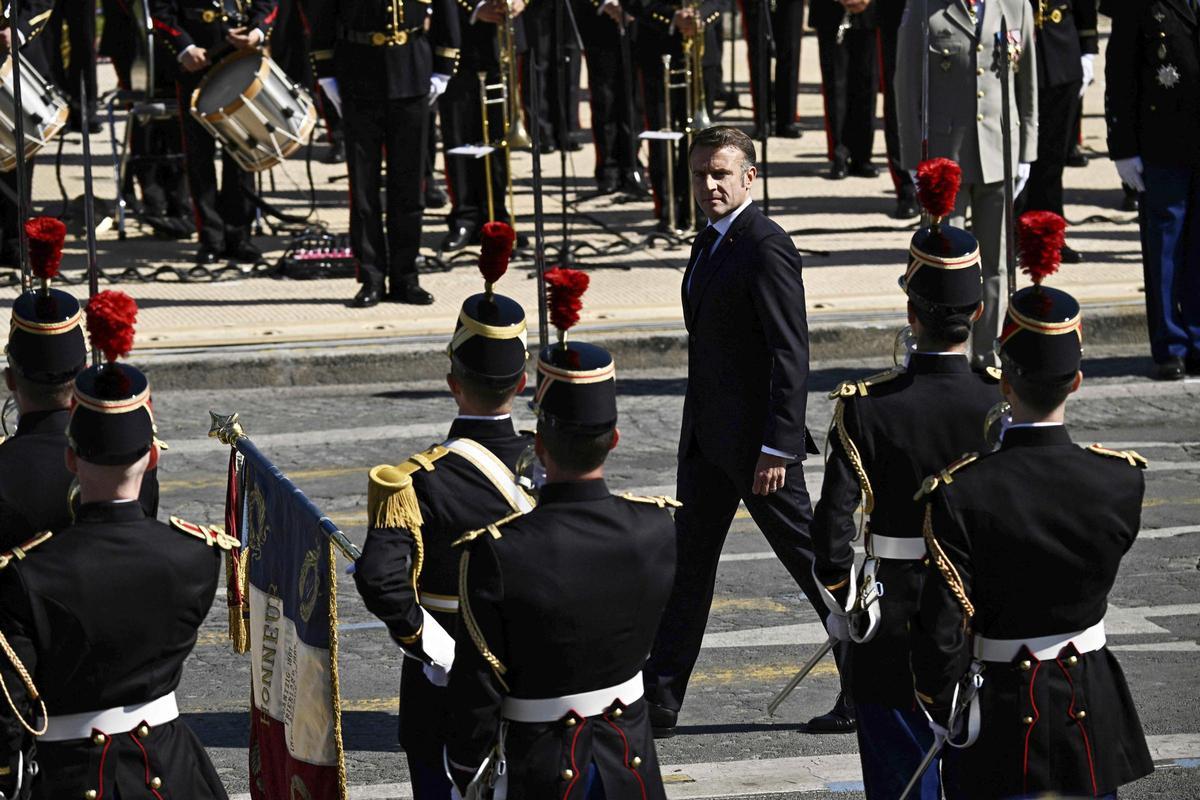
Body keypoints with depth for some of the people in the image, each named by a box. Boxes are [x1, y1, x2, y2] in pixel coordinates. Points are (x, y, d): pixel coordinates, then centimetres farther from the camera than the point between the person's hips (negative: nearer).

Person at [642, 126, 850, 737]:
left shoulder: (765, 249, -16)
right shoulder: (710, 242, 13)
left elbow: (791, 354, -20)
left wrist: (777, 448, -23)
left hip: (756, 436, -9)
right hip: (707, 434, 9)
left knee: (811, 558, 0)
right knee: (687, 563, 9)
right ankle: (657, 702, 12)